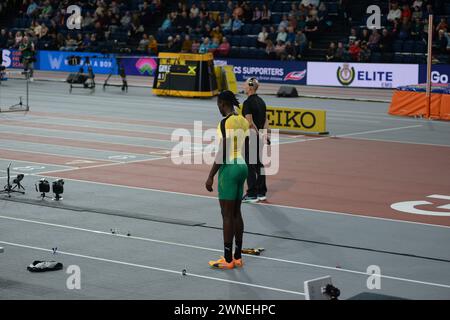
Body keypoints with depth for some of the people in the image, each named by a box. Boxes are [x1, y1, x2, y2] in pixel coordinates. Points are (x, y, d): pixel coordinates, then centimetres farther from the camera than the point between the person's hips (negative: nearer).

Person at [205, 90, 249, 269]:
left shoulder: (225, 122, -15)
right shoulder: (244, 121, 9)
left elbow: (222, 152, -18)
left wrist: (211, 176, -14)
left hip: (229, 169, -8)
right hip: (242, 167, 8)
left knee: (227, 215, -3)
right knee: (236, 214, 13)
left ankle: (228, 260, 1)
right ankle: (238, 257, 17)